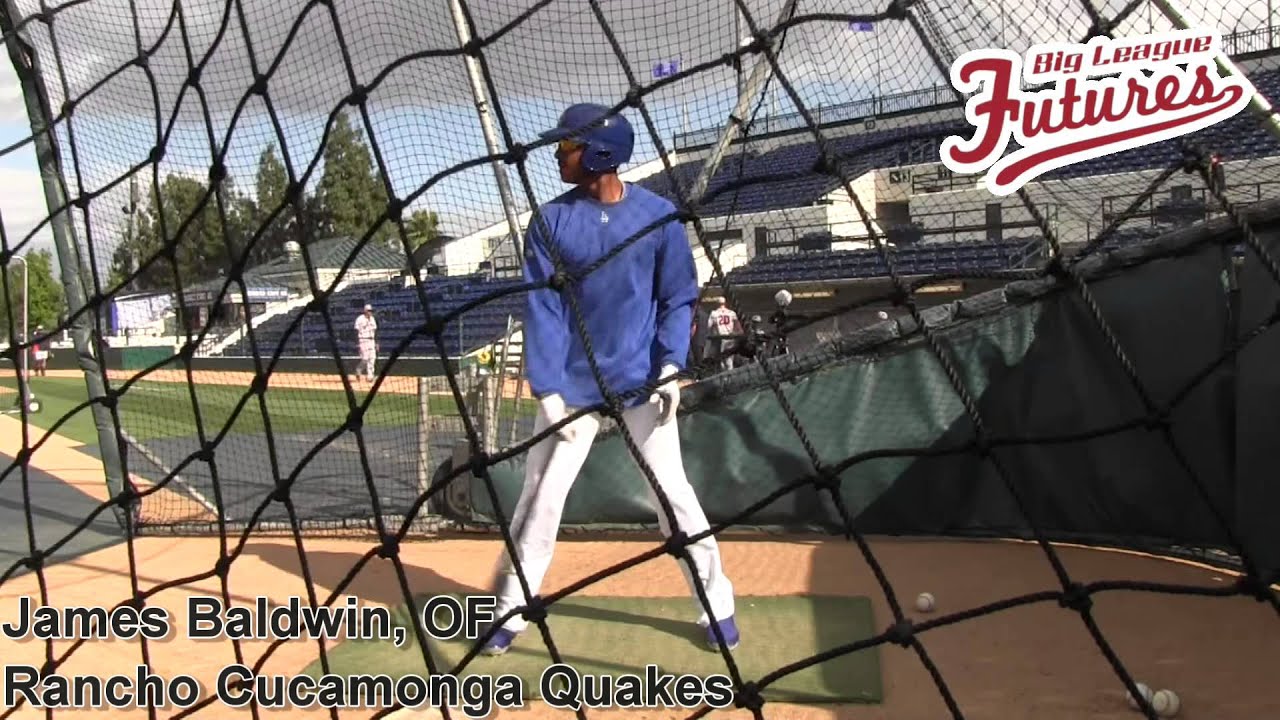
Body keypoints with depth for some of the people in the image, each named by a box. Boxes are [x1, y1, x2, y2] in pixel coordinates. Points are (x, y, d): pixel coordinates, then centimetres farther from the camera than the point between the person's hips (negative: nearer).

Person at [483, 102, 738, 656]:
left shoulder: (658, 215, -5)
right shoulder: (549, 221, -3)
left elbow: (678, 298, 1)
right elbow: (542, 309, -6)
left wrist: (670, 368, -13)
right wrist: (547, 390, -14)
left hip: (641, 383, -1)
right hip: (571, 385, 1)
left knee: (672, 493, 4)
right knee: (540, 497, 5)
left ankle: (717, 603, 20)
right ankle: (509, 610, 20)